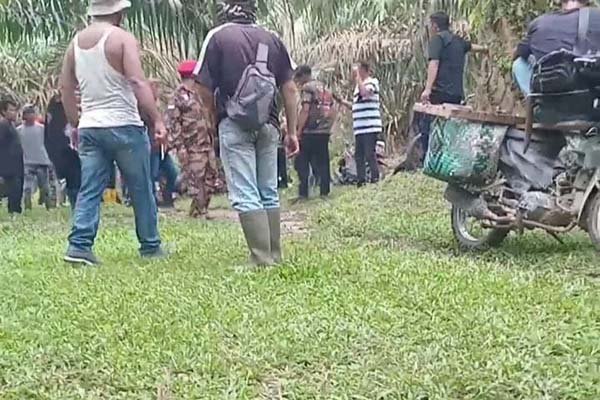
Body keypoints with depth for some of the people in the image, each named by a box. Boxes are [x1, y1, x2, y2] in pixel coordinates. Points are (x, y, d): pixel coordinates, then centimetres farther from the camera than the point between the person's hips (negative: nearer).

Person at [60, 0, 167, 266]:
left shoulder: (76, 42, 11)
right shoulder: (122, 38, -8)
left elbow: (66, 89, 15)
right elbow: (137, 82, -19)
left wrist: (76, 124, 23)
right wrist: (157, 119, -19)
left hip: (89, 127, 5)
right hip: (123, 125, -5)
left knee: (89, 190, 5)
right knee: (141, 190, 7)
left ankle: (79, 245, -6)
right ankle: (150, 247, 15)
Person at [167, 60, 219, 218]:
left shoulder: (196, 94, 18)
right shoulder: (178, 96, -8)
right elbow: (174, 123, -13)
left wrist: (211, 140, 21)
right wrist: (180, 146, -20)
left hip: (206, 144, 9)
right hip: (192, 147, -9)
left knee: (211, 178, 9)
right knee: (196, 180, -5)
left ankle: (200, 210, 19)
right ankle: (199, 212, 4)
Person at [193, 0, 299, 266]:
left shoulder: (217, 37, -4)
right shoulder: (272, 39, 8)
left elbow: (205, 89, -5)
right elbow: (289, 89, 6)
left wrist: (215, 119, 13)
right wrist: (292, 132, 11)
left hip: (234, 126, -4)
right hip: (268, 125, 4)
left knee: (245, 196, -2)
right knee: (269, 193, 13)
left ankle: (262, 260, -6)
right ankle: (275, 257, 17)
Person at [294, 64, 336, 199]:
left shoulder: (307, 88, -6)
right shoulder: (325, 88, 18)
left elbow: (305, 110, -15)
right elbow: (334, 111, 17)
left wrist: (298, 131, -14)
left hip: (310, 132, -7)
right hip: (325, 132, 7)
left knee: (302, 163, -3)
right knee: (323, 162, 10)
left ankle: (303, 193, -9)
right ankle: (325, 191, 8)